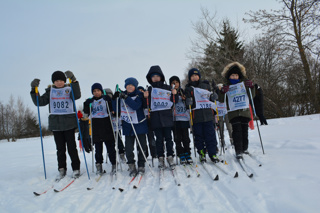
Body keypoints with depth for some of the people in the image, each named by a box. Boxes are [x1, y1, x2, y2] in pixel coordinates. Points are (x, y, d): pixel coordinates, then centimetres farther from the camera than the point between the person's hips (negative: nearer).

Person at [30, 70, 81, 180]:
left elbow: (77, 96, -18)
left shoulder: (69, 89, 4)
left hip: (69, 123, -2)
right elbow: (40, 102, 7)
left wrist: (74, 81, -28)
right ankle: (62, 170, 17)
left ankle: (76, 168, 12)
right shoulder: (50, 91, 11)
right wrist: (34, 90, -5)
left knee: (71, 147, 1)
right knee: (60, 148, 7)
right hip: (55, 123, 3)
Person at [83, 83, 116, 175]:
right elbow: (87, 112, 4)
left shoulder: (106, 98, 4)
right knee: (98, 147, 8)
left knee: (110, 146, 1)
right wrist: (86, 104, -11)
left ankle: (114, 164, 10)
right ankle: (99, 165, 17)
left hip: (106, 126, -2)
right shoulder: (90, 101, 10)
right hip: (96, 127, 2)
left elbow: (112, 109, -5)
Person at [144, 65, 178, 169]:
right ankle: (161, 158, 10)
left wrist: (175, 94, -8)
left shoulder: (168, 88, 8)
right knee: (159, 138, 3)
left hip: (167, 116, 0)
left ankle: (170, 157, 10)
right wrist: (145, 97, -13)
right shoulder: (150, 89, 9)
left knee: (168, 137, 2)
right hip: (155, 117, 0)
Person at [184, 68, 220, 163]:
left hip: (208, 115, 1)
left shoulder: (206, 86, 15)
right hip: (196, 116, -1)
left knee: (210, 135, 1)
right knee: (199, 136, 3)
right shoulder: (188, 88, 8)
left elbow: (211, 98, 22)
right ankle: (201, 154, 14)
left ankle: (213, 154, 8)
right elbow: (187, 103, 3)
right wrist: (188, 102, -19)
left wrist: (213, 96, 0)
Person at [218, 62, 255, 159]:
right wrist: (222, 92, -17)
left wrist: (251, 87, -10)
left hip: (245, 111, 2)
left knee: (244, 130, 7)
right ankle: (238, 151, -10)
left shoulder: (244, 83, 9)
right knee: (237, 131, -11)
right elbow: (221, 100, 1)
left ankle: (244, 148, 25)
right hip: (233, 112, -2)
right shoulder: (226, 86, 5)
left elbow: (251, 96, 8)